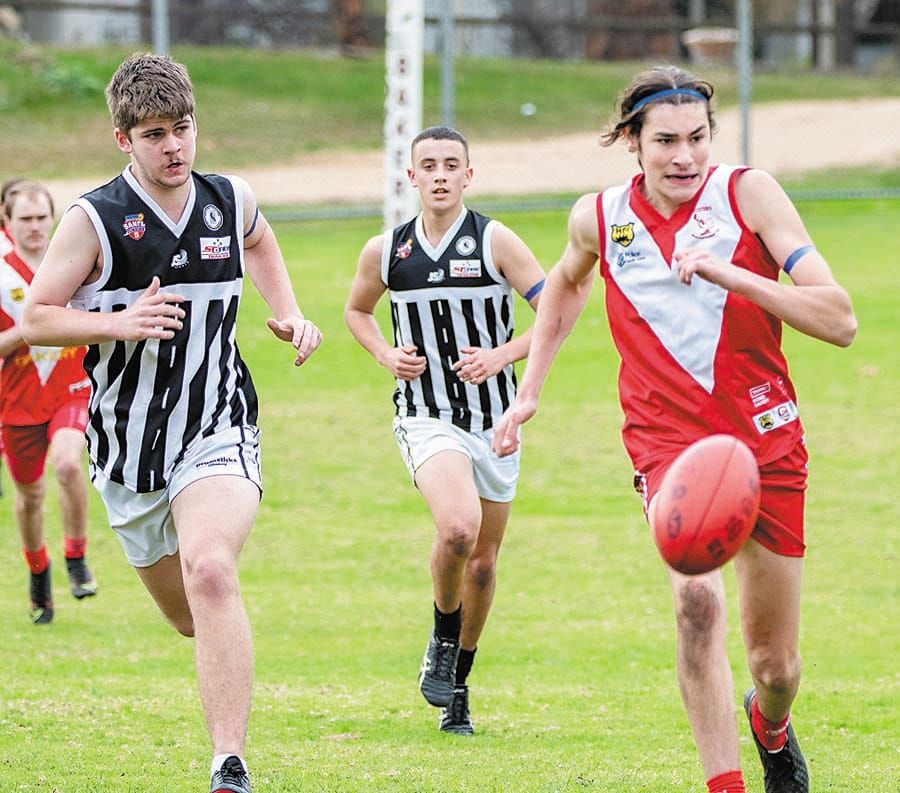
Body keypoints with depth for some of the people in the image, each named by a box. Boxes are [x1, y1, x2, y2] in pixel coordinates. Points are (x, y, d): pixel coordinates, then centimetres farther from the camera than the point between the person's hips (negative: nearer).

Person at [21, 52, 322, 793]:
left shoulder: (231, 201, 2)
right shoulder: (93, 220, -9)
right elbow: (34, 318, -7)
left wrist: (288, 314, 13)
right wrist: (119, 323, -21)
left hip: (218, 433, -1)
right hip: (130, 444, 1)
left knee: (210, 572, -28)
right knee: (190, 617, 13)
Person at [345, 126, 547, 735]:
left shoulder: (495, 242, -6)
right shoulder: (385, 251, 1)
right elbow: (357, 310, 20)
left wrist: (502, 355, -19)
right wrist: (387, 354, 1)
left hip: (494, 420, 1)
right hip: (426, 417, -1)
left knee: (483, 560, 10)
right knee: (458, 527, -28)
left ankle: (458, 682, 29)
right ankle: (442, 639, -1)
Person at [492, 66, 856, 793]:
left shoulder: (748, 194, -11)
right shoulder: (599, 218, -3)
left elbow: (840, 321, -19)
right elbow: (567, 283, 23)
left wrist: (730, 274, -29)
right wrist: (529, 392, 19)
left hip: (766, 437, 0)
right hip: (669, 439, 0)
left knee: (777, 667, 10)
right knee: (696, 599, -31)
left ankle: (771, 728, 46)